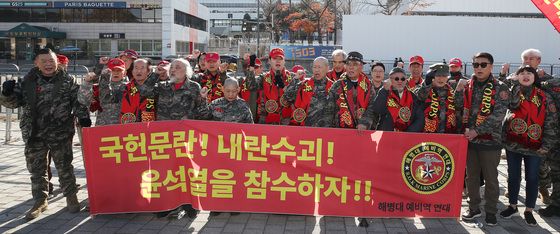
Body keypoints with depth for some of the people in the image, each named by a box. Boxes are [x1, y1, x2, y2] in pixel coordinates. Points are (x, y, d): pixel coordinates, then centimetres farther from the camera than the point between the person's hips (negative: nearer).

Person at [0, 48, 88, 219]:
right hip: (34, 134, 3)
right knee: (36, 168, 10)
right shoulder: (28, 82, 5)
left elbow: (77, 101, 5)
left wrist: (82, 115, -10)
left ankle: (71, 197, 20)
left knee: (64, 166, 5)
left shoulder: (67, 81, 0)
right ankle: (40, 201, 23)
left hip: (60, 133, -2)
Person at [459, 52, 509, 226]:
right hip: (469, 139, 4)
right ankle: (474, 208, 26)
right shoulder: (467, 86, 8)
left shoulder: (500, 88, -5)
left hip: (490, 140, -4)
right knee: (471, 176, 12)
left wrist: (477, 130, -20)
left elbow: (498, 115, -15)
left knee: (490, 178, 5)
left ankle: (491, 211, 19)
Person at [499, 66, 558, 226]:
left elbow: (551, 122, -1)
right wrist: (515, 82, -17)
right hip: (513, 143, 1)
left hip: (534, 146, -1)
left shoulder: (545, 97, 0)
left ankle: (529, 210, 21)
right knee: (513, 176, 12)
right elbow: (513, 103, -21)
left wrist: (547, 145, -7)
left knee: (532, 178, 7)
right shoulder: (512, 92, 3)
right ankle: (513, 206, 28)